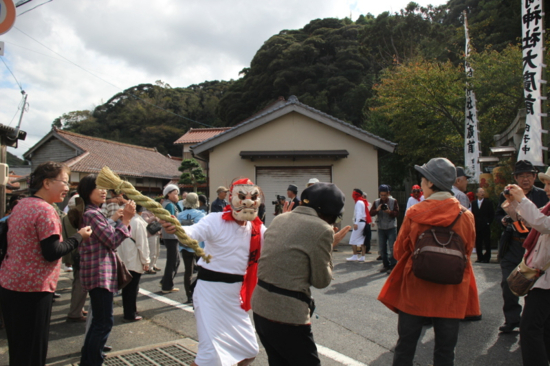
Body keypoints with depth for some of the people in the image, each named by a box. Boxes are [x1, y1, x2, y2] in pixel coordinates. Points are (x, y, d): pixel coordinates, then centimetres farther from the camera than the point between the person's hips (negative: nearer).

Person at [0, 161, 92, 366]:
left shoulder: (21, 205, 11)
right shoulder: (45, 210, -17)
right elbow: (52, 253, -20)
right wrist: (79, 237, -10)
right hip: (32, 289, -9)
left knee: (18, 348, 19)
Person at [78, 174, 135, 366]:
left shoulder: (93, 213, 16)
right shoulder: (91, 214, -15)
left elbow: (108, 238, 17)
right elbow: (113, 241, -19)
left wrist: (118, 220, 7)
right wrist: (126, 219, -20)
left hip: (100, 273, 11)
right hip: (100, 273, -11)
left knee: (98, 321, 19)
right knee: (104, 322, -6)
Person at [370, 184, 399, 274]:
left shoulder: (393, 201, -1)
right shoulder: (376, 202, 5)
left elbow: (397, 213, -4)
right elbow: (371, 213, -2)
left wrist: (389, 212, -23)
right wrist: (377, 210, -21)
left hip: (391, 227, -3)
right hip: (381, 228, 3)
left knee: (392, 248, -7)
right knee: (382, 248, 8)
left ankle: (392, 266, -2)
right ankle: (385, 265, 18)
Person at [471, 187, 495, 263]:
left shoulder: (488, 202, 3)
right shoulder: (473, 203, 11)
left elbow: (492, 214, 2)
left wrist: (488, 222, -6)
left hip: (485, 226, -3)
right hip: (477, 227, 3)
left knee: (487, 243, -1)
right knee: (478, 243, 4)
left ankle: (487, 258, 4)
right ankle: (480, 257, 11)